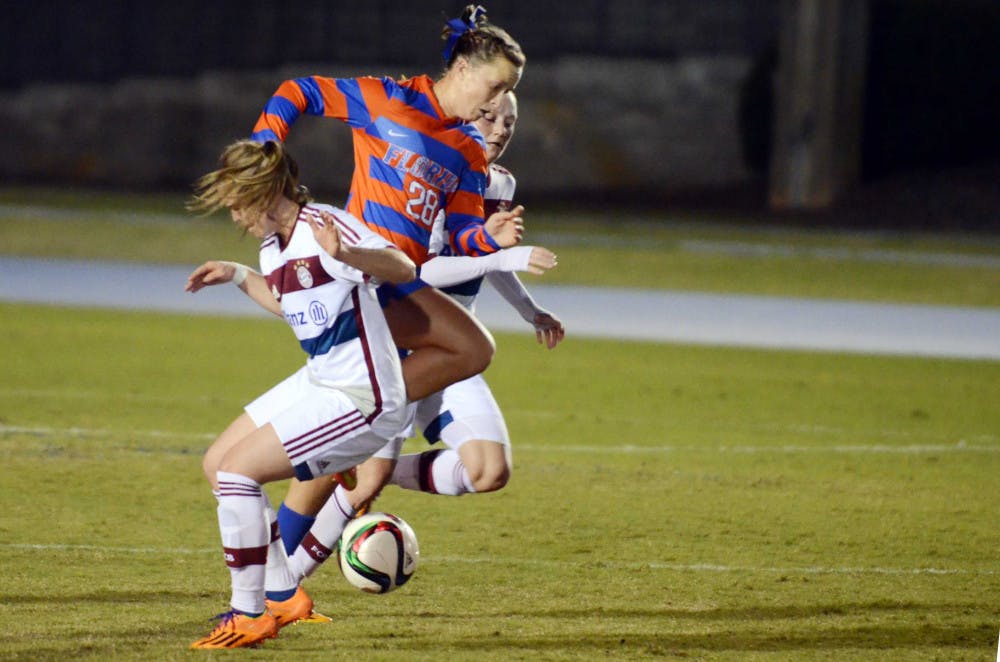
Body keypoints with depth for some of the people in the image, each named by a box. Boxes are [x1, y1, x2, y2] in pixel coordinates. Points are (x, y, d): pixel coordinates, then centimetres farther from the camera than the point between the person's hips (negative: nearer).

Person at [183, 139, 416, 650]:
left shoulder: (324, 227, -20)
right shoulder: (273, 247, 7)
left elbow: (402, 268, -36)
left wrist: (345, 254, -54)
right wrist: (238, 277, 25)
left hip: (361, 398, -10)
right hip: (318, 382, 10)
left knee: (237, 470, -15)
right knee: (217, 464, 15)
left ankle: (248, 617, -3)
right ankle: (281, 597, 22)